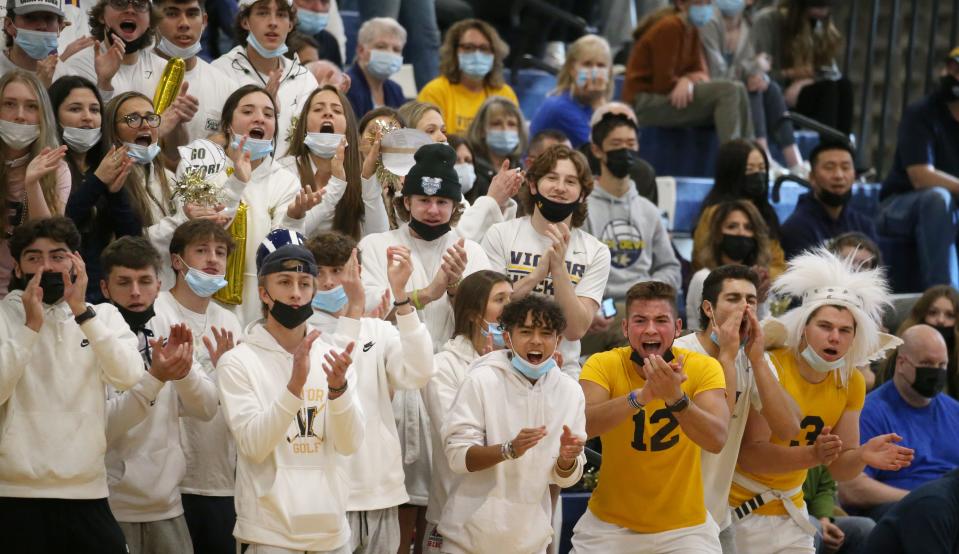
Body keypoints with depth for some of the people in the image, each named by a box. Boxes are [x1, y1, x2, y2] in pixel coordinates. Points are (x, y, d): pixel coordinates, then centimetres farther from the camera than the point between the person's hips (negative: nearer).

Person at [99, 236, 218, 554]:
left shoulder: (168, 324, 4)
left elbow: (206, 408, 2)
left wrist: (183, 372, -16)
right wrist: (154, 378, -28)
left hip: (167, 503, 5)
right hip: (111, 507, -4)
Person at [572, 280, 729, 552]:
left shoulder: (703, 368, -10)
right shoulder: (603, 365, -11)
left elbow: (717, 440, -25)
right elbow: (580, 425, -29)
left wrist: (676, 397, -42)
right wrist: (641, 395, -43)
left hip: (685, 526, 0)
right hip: (610, 524, 0)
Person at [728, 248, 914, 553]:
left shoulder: (852, 383, -1)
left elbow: (839, 468, 3)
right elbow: (749, 454, -25)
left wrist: (862, 455, -19)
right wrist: (813, 454, -39)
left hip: (789, 511, 6)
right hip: (738, 508, -6)